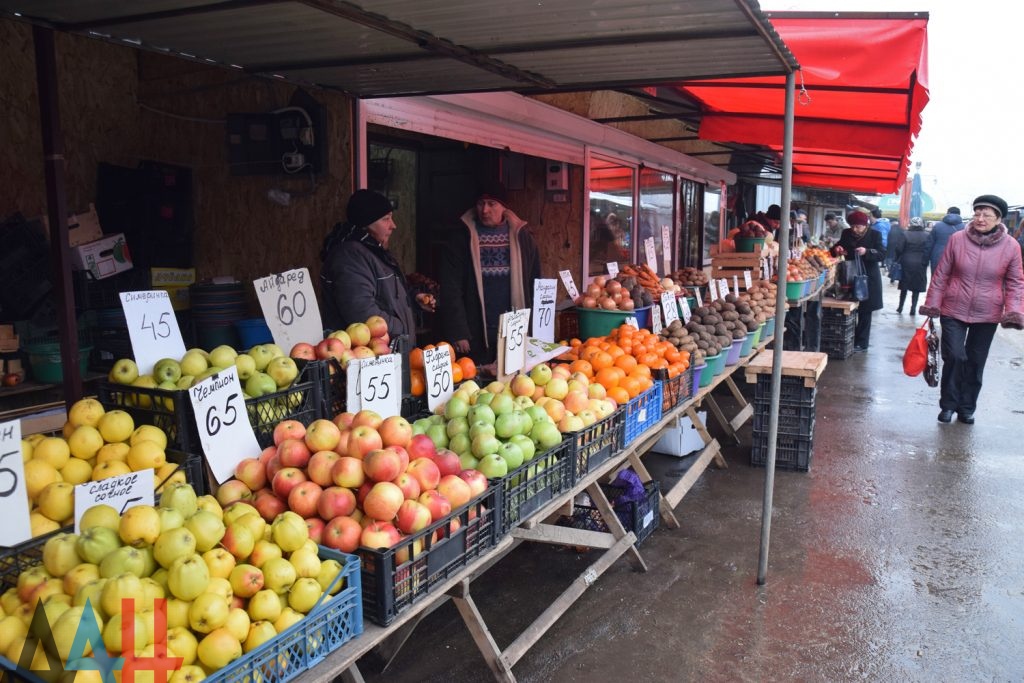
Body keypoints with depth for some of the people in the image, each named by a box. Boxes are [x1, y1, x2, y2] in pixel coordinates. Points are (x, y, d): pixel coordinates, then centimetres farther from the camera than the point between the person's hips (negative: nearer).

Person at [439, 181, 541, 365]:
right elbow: (451, 288, -4)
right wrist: (458, 332, -11)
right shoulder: (463, 236, 0)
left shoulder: (520, 235, 6)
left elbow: (534, 284, 8)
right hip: (476, 334, -2)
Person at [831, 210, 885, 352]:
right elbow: (838, 246, 14)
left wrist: (867, 251, -26)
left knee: (864, 312, 1)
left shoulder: (875, 234, -3)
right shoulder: (846, 234, 7)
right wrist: (837, 249, -10)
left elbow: (882, 254, -10)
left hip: (868, 278, -3)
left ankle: (861, 343, 7)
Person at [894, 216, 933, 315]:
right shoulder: (927, 235, -3)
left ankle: (900, 307, 15)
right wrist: (925, 262, 1)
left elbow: (899, 249, -7)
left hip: (906, 264, 0)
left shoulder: (905, 234, -5)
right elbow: (928, 251, -7)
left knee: (904, 287, 12)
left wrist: (896, 260, 3)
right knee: (916, 288, 5)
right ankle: (913, 308, 2)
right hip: (920, 264, 0)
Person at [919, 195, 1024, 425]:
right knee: (954, 357, -6)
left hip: (987, 316, 1)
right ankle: (948, 404, 13)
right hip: (954, 311, -1)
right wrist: (932, 304, 0)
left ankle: (967, 408, 27)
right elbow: (941, 274, -1)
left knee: (976, 363, 11)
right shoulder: (957, 239, -8)